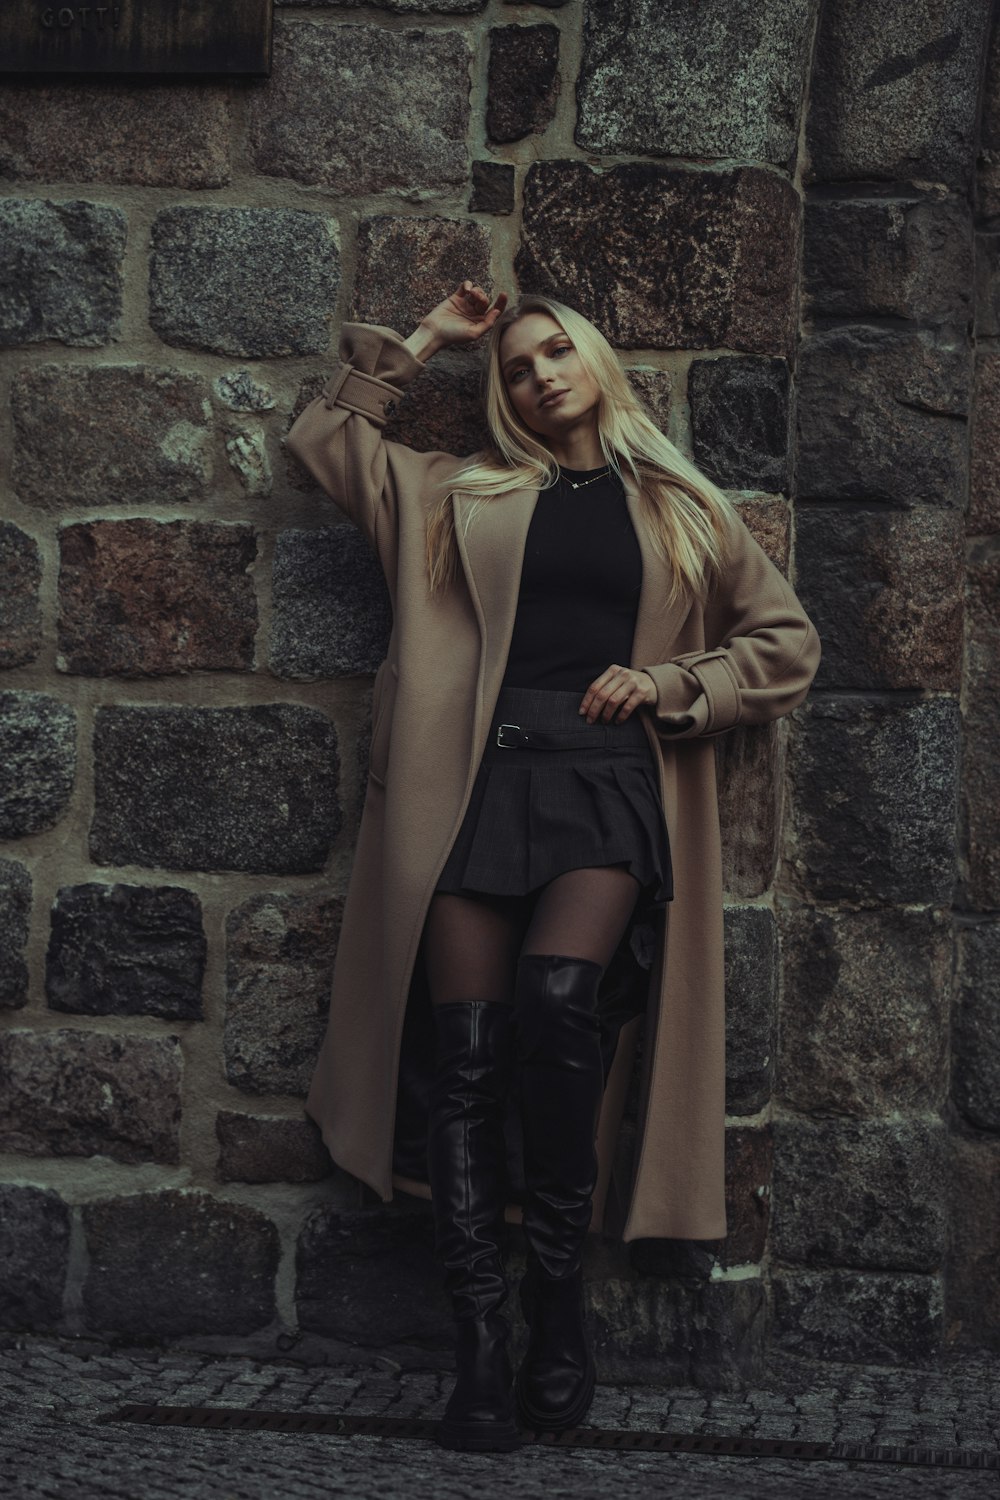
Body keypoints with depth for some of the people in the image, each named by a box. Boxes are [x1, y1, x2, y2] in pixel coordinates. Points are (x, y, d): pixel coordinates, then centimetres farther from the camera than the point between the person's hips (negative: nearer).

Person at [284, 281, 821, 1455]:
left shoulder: (677, 507, 20)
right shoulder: (464, 494, 22)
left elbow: (788, 641, 20)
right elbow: (323, 436, 25)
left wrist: (670, 683, 6)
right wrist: (424, 343, 23)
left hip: (604, 776, -1)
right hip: (480, 774, 2)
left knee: (558, 998, -28)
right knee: (468, 1053, -11)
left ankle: (558, 1300, -15)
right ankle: (480, 1346, -10)